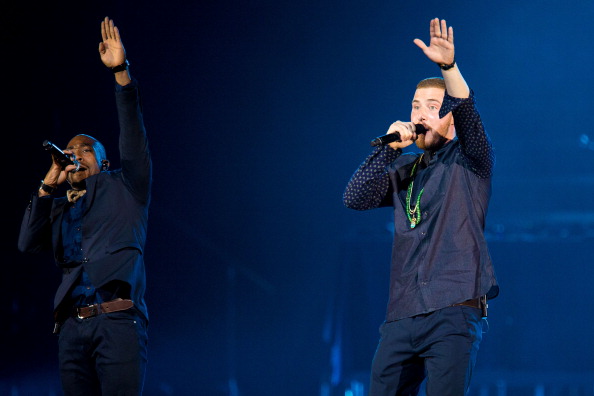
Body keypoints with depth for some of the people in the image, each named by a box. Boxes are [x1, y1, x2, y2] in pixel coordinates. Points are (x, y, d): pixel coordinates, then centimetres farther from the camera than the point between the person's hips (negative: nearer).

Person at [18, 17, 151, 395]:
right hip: (73, 324, 4)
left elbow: (134, 133, 8)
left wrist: (121, 72, -2)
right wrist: (48, 186, 9)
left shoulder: (122, 188, 19)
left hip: (118, 319, -4)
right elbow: (28, 243, 12)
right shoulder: (58, 209, 28)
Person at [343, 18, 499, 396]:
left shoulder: (469, 161, 5)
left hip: (453, 312, -5)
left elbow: (468, 114, -15)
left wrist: (449, 66, -31)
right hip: (402, 314, 5)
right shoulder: (405, 168, 19)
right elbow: (355, 198, 7)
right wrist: (390, 148, -2)